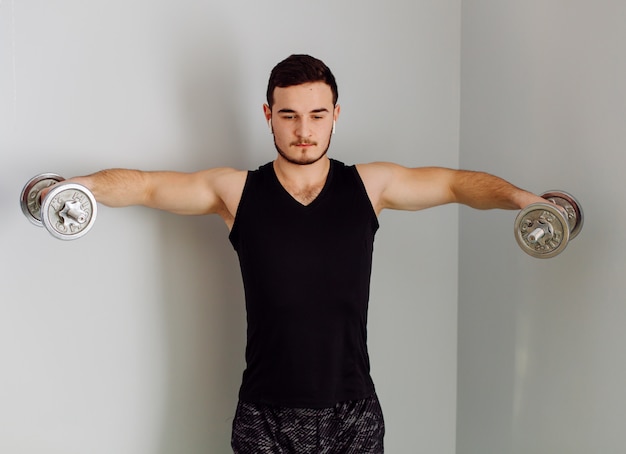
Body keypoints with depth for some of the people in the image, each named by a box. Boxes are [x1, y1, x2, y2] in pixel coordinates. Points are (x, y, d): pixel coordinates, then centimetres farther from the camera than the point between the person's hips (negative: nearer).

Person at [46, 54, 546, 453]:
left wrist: (524, 199, -9)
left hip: (353, 412, 1)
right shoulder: (237, 191, 0)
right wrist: (76, 187, -18)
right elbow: (145, 185, -2)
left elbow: (457, 182, 5)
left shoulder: (369, 184, 3)